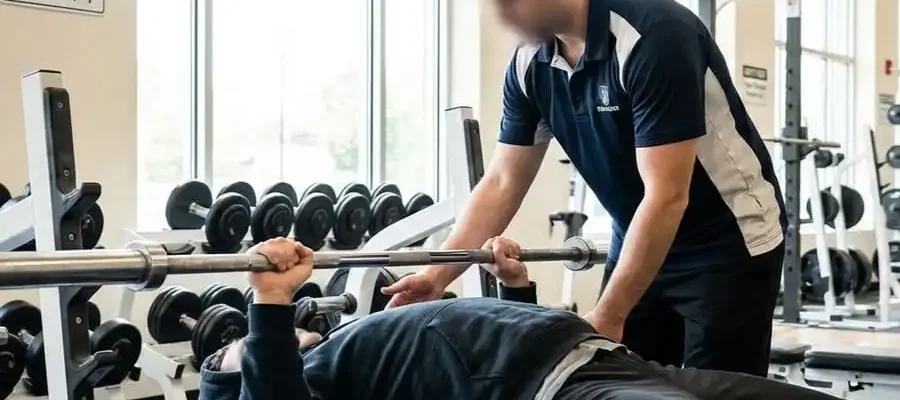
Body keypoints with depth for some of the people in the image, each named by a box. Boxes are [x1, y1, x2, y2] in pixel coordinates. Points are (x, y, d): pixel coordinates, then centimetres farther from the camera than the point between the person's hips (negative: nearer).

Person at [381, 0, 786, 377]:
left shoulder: (653, 34, -27)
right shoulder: (529, 64, -6)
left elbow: (667, 197, -28)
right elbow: (502, 183, 0)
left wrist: (608, 316, -27)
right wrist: (438, 274, -10)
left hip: (729, 245, -6)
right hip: (638, 243, 6)